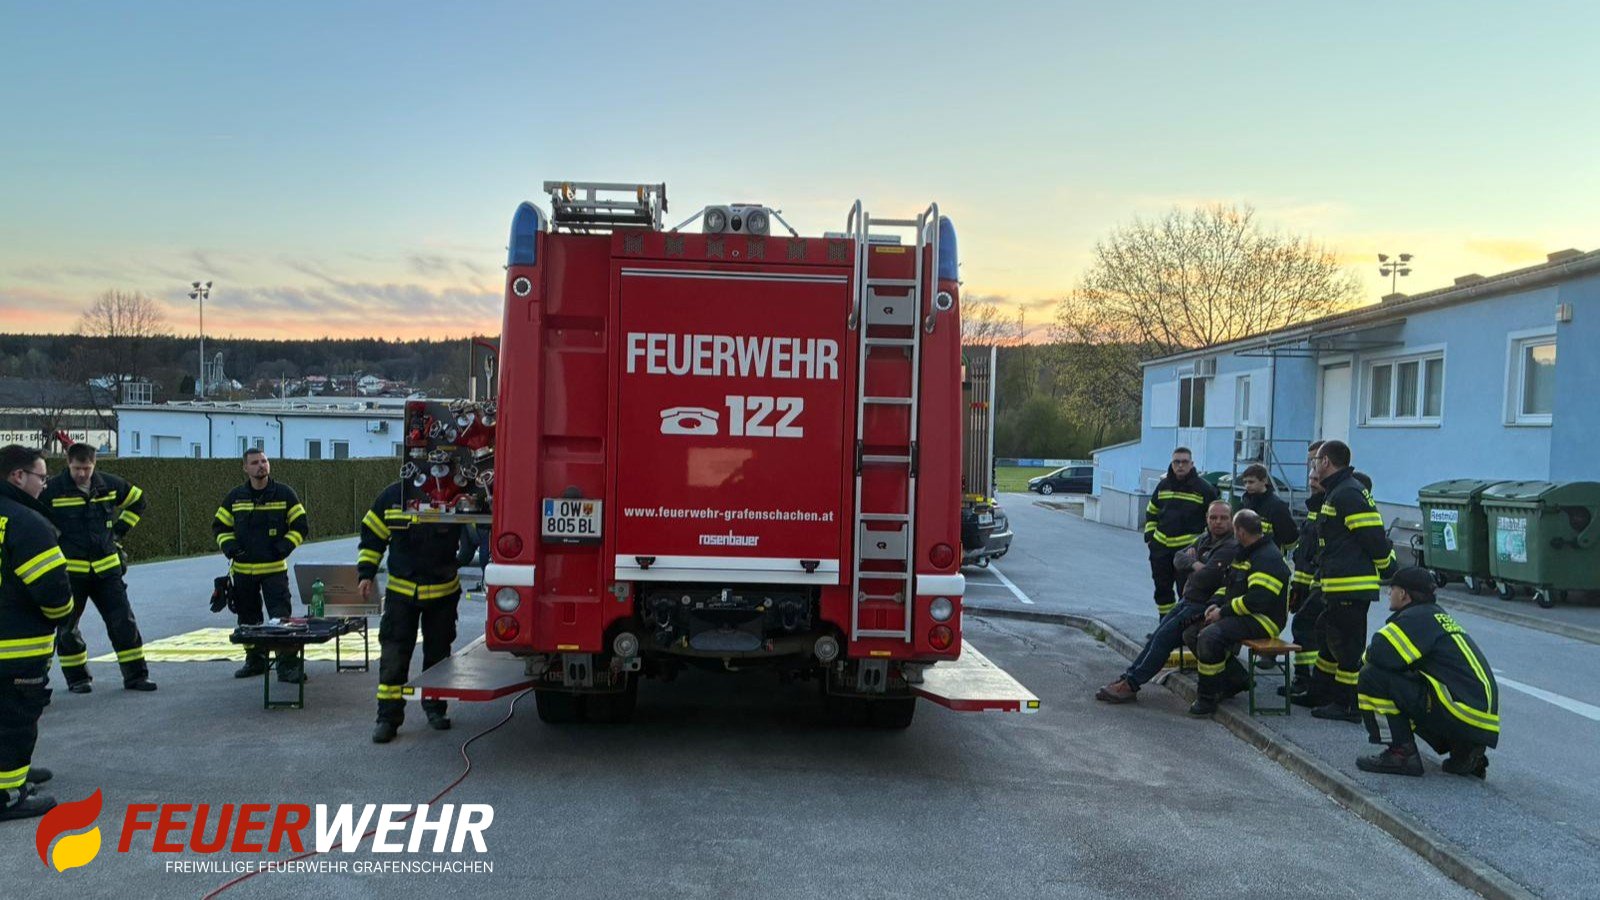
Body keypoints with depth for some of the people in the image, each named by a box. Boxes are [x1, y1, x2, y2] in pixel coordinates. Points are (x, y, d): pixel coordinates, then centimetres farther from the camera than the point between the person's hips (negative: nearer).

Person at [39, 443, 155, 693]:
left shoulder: (110, 485, 0)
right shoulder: (52, 490, -11)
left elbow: (137, 499, 19)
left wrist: (120, 530, 11)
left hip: (106, 568, 2)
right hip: (69, 571, -2)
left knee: (124, 621, 1)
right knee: (68, 627, 8)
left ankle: (136, 675, 8)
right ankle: (76, 678, 23)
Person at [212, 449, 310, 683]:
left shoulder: (284, 493, -1)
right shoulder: (235, 497, 6)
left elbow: (301, 526, 3)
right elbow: (220, 526, 15)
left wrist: (285, 547, -10)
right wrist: (229, 547, -2)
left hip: (275, 569, -3)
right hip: (242, 570, 3)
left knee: (282, 617, -10)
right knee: (248, 619, 12)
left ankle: (288, 665, -8)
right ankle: (255, 661, 26)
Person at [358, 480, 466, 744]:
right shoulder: (392, 496, -3)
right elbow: (372, 534, 6)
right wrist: (366, 573, 1)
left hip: (443, 593, 0)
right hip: (401, 592, 0)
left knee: (438, 653, 12)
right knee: (393, 656, -1)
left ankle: (435, 708, 29)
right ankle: (388, 718, 6)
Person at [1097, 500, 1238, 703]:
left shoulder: (1231, 547, -15)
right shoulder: (1204, 540, 16)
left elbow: (1206, 577, -26)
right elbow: (1178, 557, 11)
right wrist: (1195, 564, -10)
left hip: (1204, 607, -9)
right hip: (1188, 602, 9)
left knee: (1165, 636, -17)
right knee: (1157, 636, -1)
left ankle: (1130, 685, -16)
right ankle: (1128, 678, -2)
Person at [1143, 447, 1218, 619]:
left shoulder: (1204, 489, -4)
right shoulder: (1163, 485, 10)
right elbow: (1151, 512, 22)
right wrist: (1149, 536, 13)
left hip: (1188, 548, -5)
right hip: (1161, 547, 5)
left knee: (1185, 591, -7)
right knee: (1162, 589, 11)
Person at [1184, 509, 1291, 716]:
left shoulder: (1269, 559, -17)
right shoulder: (1245, 553, 18)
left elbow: (1258, 600, -28)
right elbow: (1232, 586, 25)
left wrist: (1224, 612, -20)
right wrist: (1217, 604, 5)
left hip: (1262, 620, -11)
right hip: (1242, 615, 11)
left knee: (1209, 636, -32)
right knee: (1192, 633, 7)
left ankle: (1207, 697, -18)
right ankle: (1236, 679, 10)